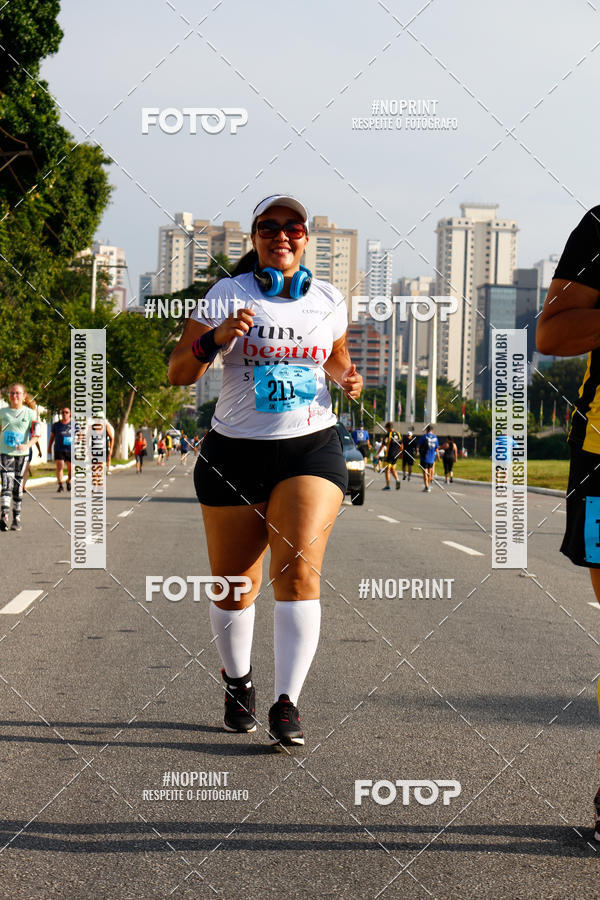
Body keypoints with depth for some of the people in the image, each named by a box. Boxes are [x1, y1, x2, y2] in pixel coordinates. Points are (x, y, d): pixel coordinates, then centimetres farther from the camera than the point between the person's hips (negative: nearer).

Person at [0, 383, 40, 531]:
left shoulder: (30, 413, 2)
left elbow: (35, 435, -3)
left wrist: (26, 445, -21)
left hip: (22, 454, 0)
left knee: (18, 488, 6)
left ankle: (17, 519, 17)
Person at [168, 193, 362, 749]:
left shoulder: (328, 299, 9)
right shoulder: (227, 294, -1)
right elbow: (179, 374, -3)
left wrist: (347, 378, 4)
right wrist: (215, 338, -22)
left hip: (311, 448, 1)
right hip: (235, 451, 0)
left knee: (298, 569, -19)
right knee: (233, 583, 6)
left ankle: (287, 703, -17)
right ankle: (237, 680, 33)